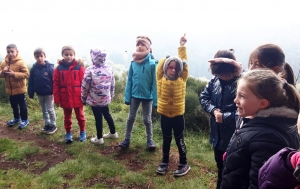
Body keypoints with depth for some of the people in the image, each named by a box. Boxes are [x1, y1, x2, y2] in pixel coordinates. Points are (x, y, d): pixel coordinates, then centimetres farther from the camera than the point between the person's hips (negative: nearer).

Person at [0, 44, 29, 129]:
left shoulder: (21, 62, -16)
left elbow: (26, 74, -20)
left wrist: (14, 74, -27)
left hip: (20, 89, -6)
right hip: (10, 89, 6)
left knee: (22, 105, 7)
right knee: (14, 105, 21)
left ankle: (25, 120, 22)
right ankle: (16, 118, 39)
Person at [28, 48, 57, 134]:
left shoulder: (50, 67, -13)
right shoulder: (33, 68, -2)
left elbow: (54, 81, -12)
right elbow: (31, 82, 3)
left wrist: (54, 92, -14)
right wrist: (31, 94, 1)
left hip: (49, 93, -4)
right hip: (39, 94, 4)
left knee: (50, 110, 4)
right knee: (44, 110, 16)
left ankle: (53, 125, 18)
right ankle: (47, 124, 29)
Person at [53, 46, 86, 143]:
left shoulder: (79, 67, -8)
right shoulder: (58, 68, -3)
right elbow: (55, 85, -1)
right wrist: (57, 99, -3)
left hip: (77, 98, -1)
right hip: (65, 98, 2)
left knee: (80, 116, 15)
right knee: (67, 117, 16)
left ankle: (82, 132, 33)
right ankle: (68, 133, 33)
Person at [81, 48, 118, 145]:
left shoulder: (90, 70, -16)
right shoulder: (109, 68, -1)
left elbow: (85, 87, -10)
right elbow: (112, 84, 6)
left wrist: (83, 99, 3)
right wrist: (111, 95, 19)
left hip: (95, 100, -5)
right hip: (106, 98, 5)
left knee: (98, 118, 5)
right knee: (107, 115, 22)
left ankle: (99, 138, 19)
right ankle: (113, 133, 35)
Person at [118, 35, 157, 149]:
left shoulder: (152, 64, -12)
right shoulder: (133, 63, -3)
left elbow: (154, 83, -11)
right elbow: (129, 81, 0)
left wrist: (155, 99, -12)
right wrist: (127, 97, -3)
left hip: (147, 96, -3)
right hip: (135, 95, 3)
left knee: (147, 119, 11)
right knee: (131, 118, 13)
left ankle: (150, 140, 28)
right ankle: (127, 139, 27)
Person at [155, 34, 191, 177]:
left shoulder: (182, 79, -5)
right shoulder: (161, 79, -4)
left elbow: (184, 63, -1)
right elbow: (161, 63, -1)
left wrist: (182, 46, 3)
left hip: (178, 115, -1)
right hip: (164, 114, 1)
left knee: (179, 140, 8)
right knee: (166, 139, 15)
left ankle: (184, 164, 23)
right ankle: (164, 162, 31)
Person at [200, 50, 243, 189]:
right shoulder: (215, 80, -1)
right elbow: (203, 97, 8)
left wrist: (224, 117, -20)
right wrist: (213, 110, -9)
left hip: (234, 137, -7)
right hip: (218, 135, 7)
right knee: (220, 166, 27)